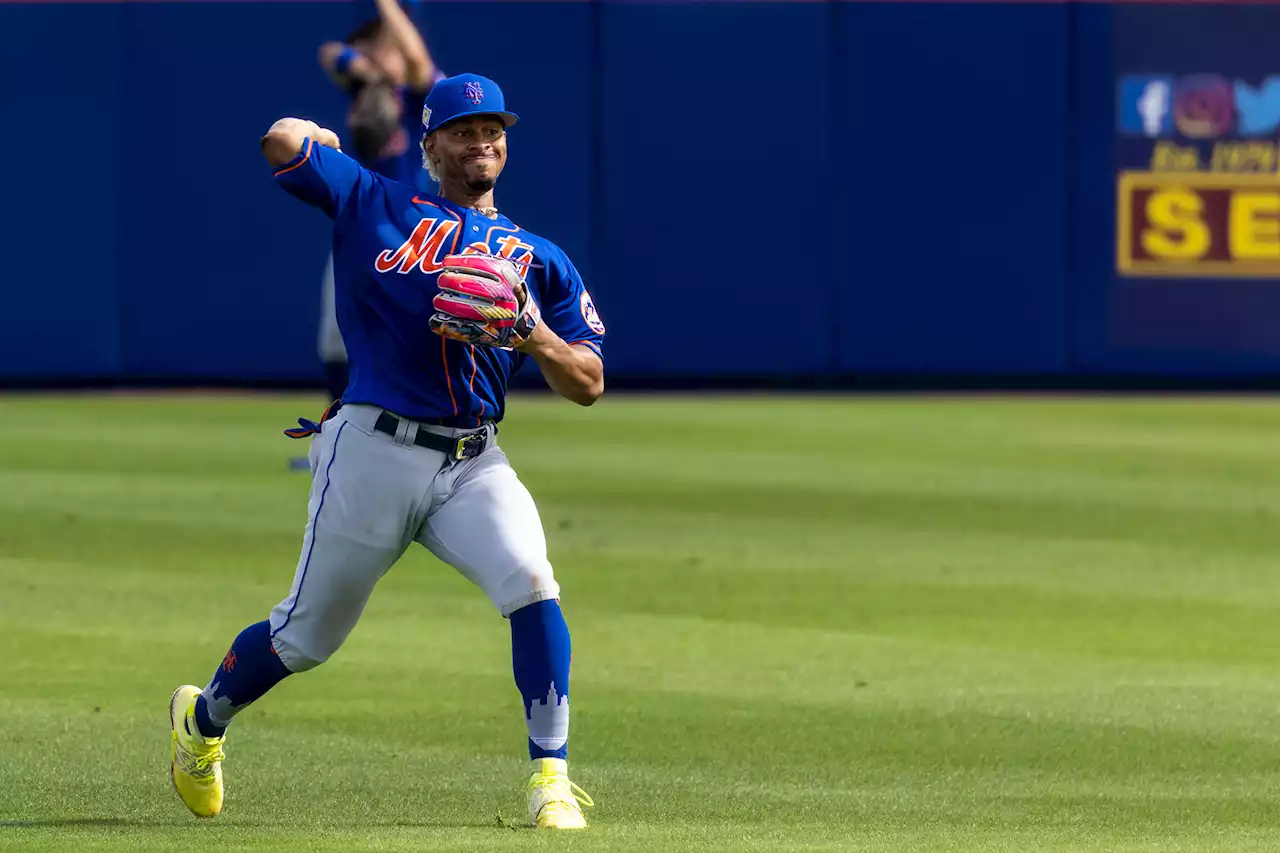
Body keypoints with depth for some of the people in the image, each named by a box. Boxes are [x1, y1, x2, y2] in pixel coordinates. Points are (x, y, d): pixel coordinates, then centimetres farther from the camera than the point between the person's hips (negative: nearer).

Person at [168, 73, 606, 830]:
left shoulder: (539, 260, 13)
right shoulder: (376, 205, 7)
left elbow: (588, 385, 7)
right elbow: (284, 139, -4)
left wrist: (530, 330, -11)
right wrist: (321, 137, 19)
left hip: (473, 463, 2)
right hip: (373, 452, -2)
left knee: (532, 584, -23)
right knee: (308, 633, 8)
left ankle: (551, 776, -17)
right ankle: (203, 720, 36)